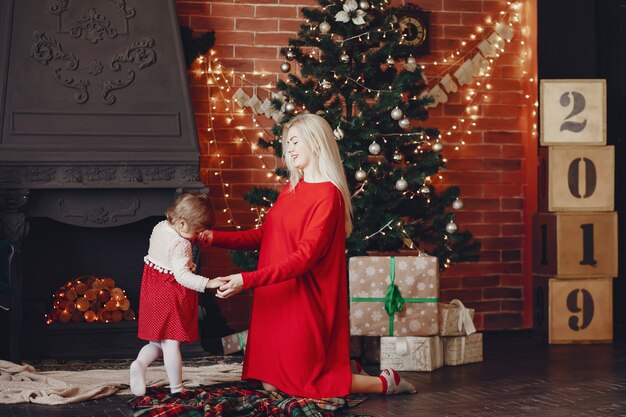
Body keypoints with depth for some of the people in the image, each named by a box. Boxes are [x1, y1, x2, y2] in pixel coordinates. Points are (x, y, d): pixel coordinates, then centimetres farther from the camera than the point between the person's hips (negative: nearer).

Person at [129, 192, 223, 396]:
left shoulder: (159, 227, 3)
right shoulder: (180, 245, -23)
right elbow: (182, 276, -31)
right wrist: (208, 283, -39)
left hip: (152, 293, 8)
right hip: (171, 299, -8)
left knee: (157, 343, 17)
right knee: (171, 343, 1)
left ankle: (140, 363, -7)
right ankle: (176, 388, 10)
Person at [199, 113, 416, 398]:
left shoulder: (328, 195, -15)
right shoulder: (291, 189, 11)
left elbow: (304, 257, -22)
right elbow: (265, 236, 15)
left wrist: (247, 280, -30)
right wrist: (216, 238, 2)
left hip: (304, 302, -8)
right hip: (275, 299, 8)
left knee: (309, 386, 1)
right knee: (271, 385, 11)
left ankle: (386, 383, 17)